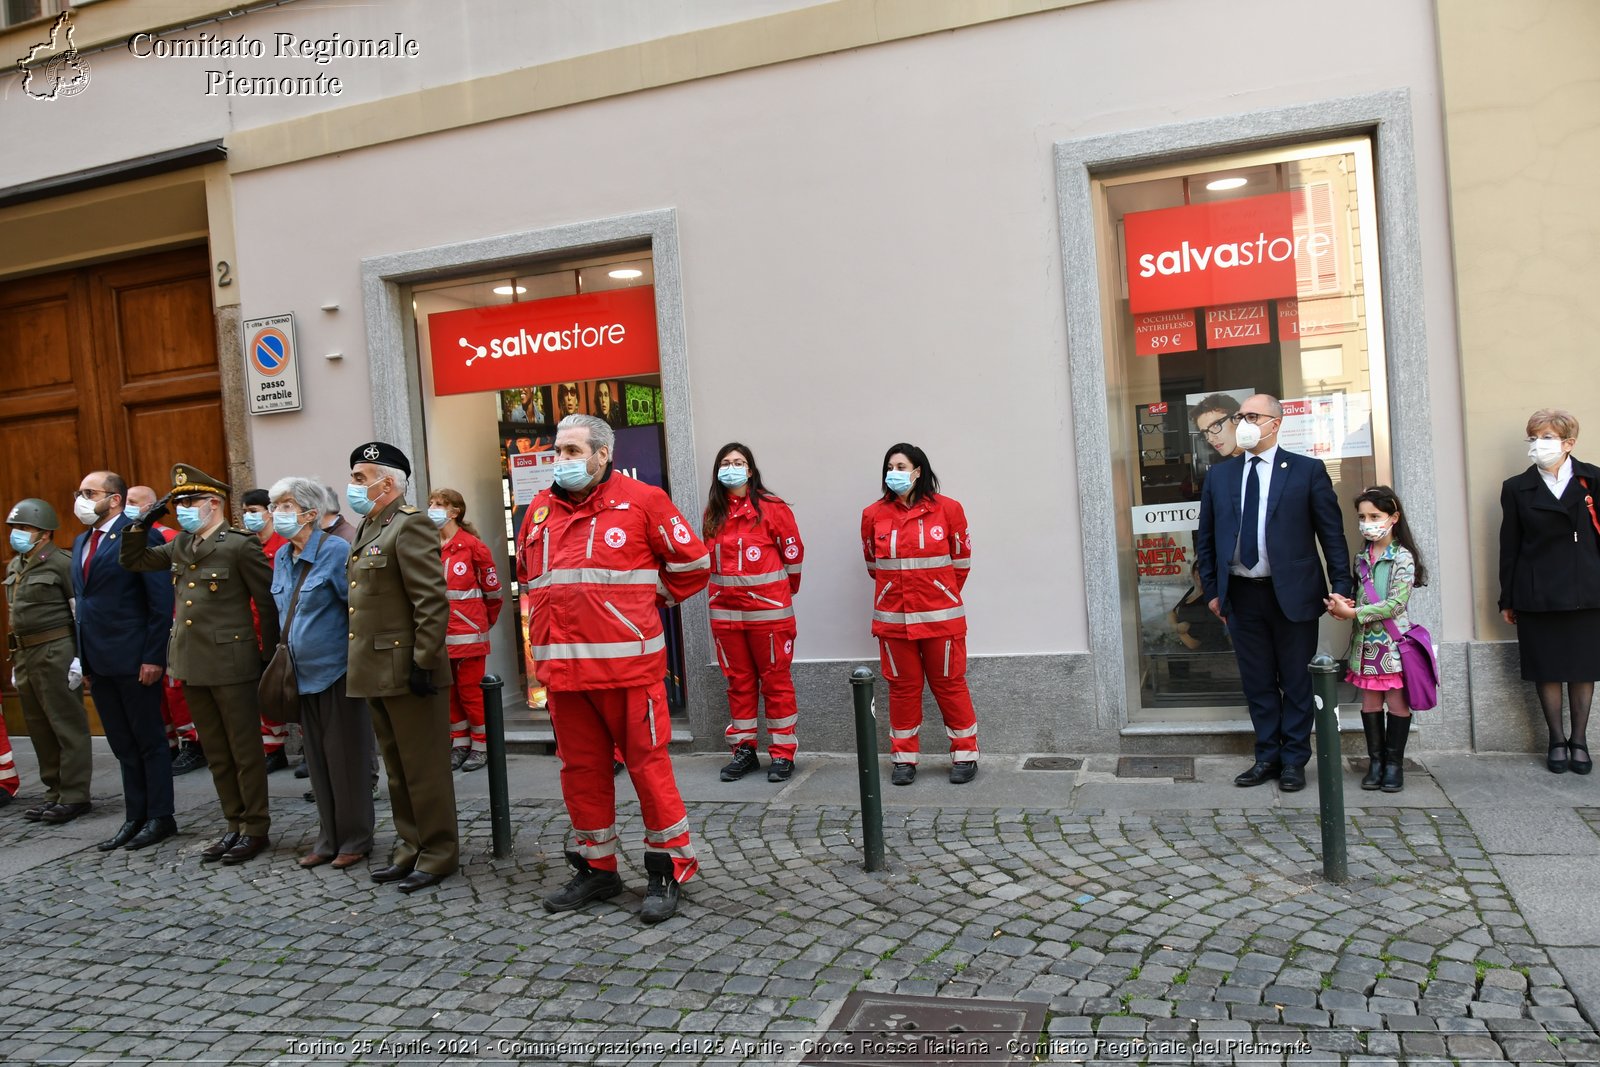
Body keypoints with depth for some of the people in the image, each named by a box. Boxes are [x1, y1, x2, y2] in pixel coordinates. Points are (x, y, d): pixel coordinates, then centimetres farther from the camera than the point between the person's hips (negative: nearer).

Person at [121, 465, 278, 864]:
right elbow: (132, 560, 21)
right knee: (216, 754, 14)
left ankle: (257, 830, 12)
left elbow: (268, 602, -9)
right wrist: (143, 523, 5)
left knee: (245, 750, 2)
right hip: (192, 664, 7)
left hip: (231, 663, -7)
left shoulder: (240, 545, -10)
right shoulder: (180, 546, 11)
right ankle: (235, 826, 24)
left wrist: (269, 656, -8)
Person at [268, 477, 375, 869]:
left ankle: (354, 839, 14)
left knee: (345, 757, 2)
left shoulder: (337, 551, -13)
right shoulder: (282, 558, 9)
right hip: (301, 673, 7)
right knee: (317, 759, 13)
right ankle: (328, 838, 24)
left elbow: (357, 609, -15)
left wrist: (358, 662, -17)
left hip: (336, 671, -7)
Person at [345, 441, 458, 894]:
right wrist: (357, 665, 18)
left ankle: (438, 853, 12)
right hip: (376, 672, 9)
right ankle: (410, 846, 28)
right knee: (397, 768, 17)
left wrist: (424, 663, -21)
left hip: (405, 671, -9)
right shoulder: (367, 530, 16)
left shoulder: (410, 525, -13)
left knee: (424, 768, 1)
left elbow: (432, 602, -19)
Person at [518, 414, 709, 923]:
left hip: (627, 664, -5)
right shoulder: (540, 510, 12)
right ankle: (596, 867, 27)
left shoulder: (641, 500, -3)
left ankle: (668, 868, 14)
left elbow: (691, 561, 2)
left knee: (648, 763, 0)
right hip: (563, 666, 5)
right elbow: (527, 574, 27)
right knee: (581, 768, 13)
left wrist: (650, 598, 6)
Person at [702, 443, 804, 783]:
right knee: (738, 681, 11)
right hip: (725, 612, 4)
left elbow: (793, 554, 1)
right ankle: (744, 750, 21)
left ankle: (782, 754, 11)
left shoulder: (772, 508, -5)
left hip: (768, 610, -4)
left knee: (776, 680, 2)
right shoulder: (712, 513, 7)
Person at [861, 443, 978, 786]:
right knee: (902, 687, 9)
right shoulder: (874, 514, 1)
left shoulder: (947, 509, -4)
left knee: (950, 684, 5)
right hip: (893, 617, 2)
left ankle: (965, 755, 18)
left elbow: (961, 559, 7)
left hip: (941, 616, -2)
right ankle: (905, 758, 20)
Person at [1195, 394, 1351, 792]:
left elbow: (1332, 533, -2)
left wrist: (1341, 587, -6)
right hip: (1241, 594, 3)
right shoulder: (1219, 475, 8)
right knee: (1257, 682, 11)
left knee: (1296, 680, 7)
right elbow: (1205, 539, 12)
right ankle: (1268, 756, 23)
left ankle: (1294, 760, 20)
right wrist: (1212, 589, 8)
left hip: (1293, 594, -3)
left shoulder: (1307, 470, -2)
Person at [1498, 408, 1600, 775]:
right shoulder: (1517, 489, 3)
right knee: (1547, 669, 5)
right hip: (1537, 595, 0)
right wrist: (1507, 600, 4)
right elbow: (1509, 548, 4)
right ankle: (1557, 740, 17)